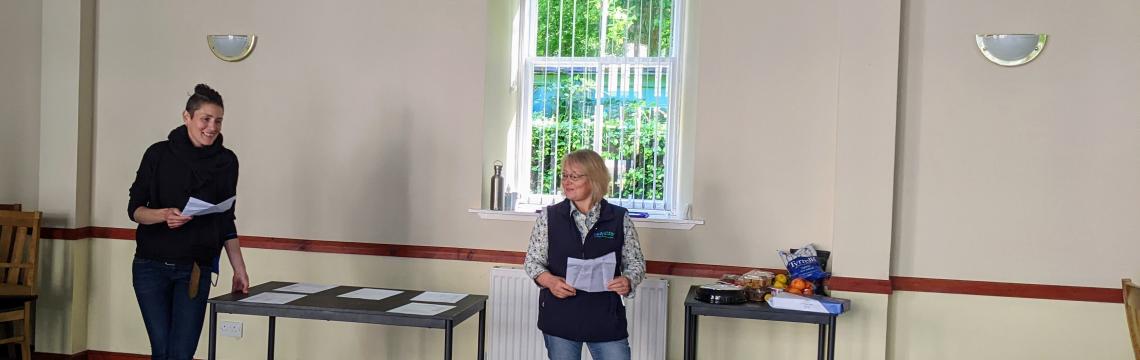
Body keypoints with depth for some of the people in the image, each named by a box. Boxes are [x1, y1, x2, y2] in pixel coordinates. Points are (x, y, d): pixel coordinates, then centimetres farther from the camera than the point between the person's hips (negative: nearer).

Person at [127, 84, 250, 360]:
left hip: (195, 271, 0)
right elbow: (135, 209, 1)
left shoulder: (225, 161, 2)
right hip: (151, 266, 0)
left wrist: (239, 269, 1)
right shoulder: (159, 154, -2)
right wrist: (164, 215, -20)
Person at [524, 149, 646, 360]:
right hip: (560, 318, 1)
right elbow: (532, 260, 4)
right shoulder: (549, 217, 0)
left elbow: (636, 262, 4)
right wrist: (549, 280, -17)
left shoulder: (619, 218, -1)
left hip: (606, 319, -1)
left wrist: (628, 281, -18)